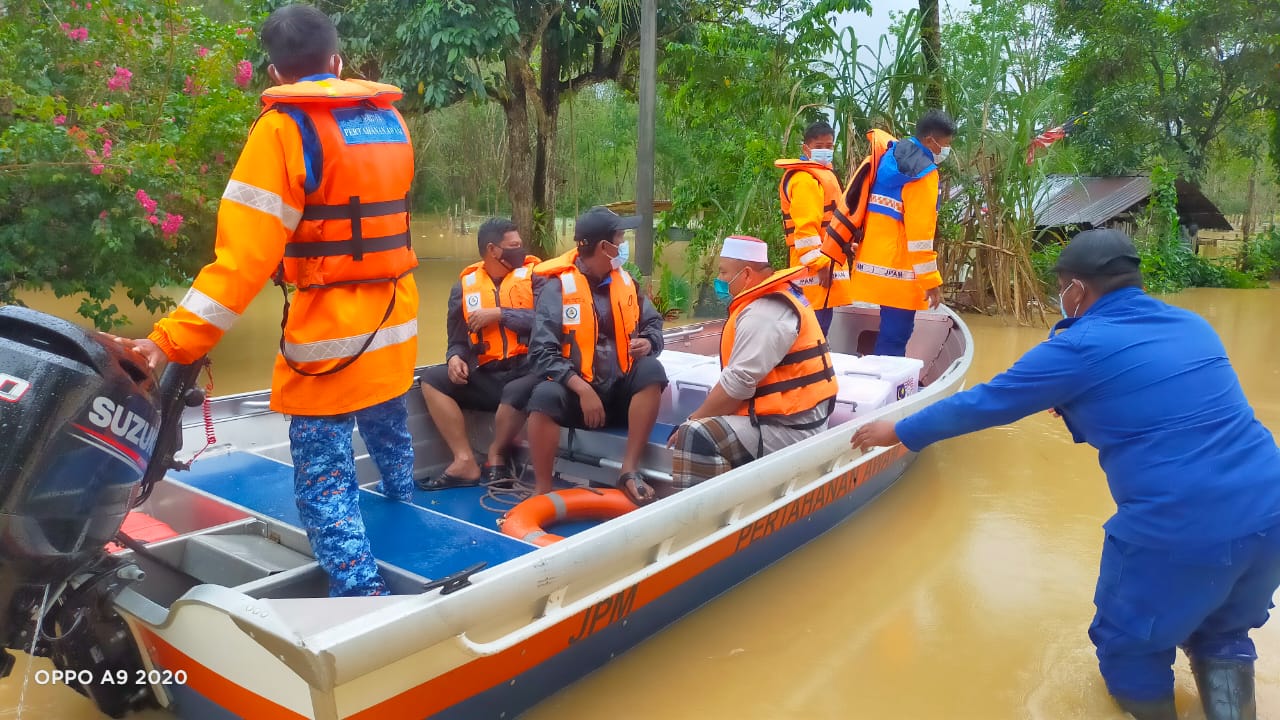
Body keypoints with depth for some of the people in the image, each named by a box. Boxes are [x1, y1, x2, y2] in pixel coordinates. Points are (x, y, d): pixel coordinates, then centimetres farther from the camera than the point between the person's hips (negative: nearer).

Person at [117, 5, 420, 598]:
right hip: (396, 324, 7)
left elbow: (245, 253, -19)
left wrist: (174, 340, -18)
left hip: (331, 334, -7)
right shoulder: (389, 119, 8)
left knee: (325, 483, 0)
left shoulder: (284, 128, -11)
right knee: (392, 443, 26)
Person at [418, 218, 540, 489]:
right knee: (433, 379, -14)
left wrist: (499, 314, -13)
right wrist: (455, 358, -8)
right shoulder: (465, 285, 12)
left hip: (525, 370, -4)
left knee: (517, 392, -36)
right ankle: (465, 462, -18)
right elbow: (458, 340, 15)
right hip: (486, 376, 4)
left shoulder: (534, 275, 3)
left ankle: (496, 457, -4)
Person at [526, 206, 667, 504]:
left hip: (621, 390, 4)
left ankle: (629, 470, -20)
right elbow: (542, 352, -16)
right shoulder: (557, 286, -10)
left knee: (651, 369, -25)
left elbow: (653, 323, 15)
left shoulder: (624, 280, 5)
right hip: (576, 391, -4)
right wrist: (583, 389, -27)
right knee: (545, 397, -35)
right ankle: (542, 489, -17)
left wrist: (647, 342, -11)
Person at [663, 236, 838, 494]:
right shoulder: (776, 297, 13)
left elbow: (736, 385, -22)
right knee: (702, 425, 18)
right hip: (793, 419, 11)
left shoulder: (764, 314, -19)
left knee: (696, 437, -24)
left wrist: (693, 420, -8)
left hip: (787, 430, -11)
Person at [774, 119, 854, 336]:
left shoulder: (822, 174, 21)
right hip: (815, 267, -11)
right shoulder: (805, 179, -13)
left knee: (822, 321, 14)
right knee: (816, 325, -9)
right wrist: (820, 264, -23)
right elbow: (805, 227, -22)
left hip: (825, 261, 11)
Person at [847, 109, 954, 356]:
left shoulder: (893, 157, 15)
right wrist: (931, 279, -16)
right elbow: (920, 230, -18)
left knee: (890, 333, 16)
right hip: (899, 270, -10)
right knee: (894, 338, -6)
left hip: (880, 262, 10)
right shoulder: (923, 171, -13)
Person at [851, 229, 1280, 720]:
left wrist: (898, 432, 14)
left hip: (1178, 531, -6)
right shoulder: (1194, 327, 12)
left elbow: (983, 404, 2)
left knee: (1127, 647, 21)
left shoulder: (1079, 347, -7)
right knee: (1220, 627, 28)